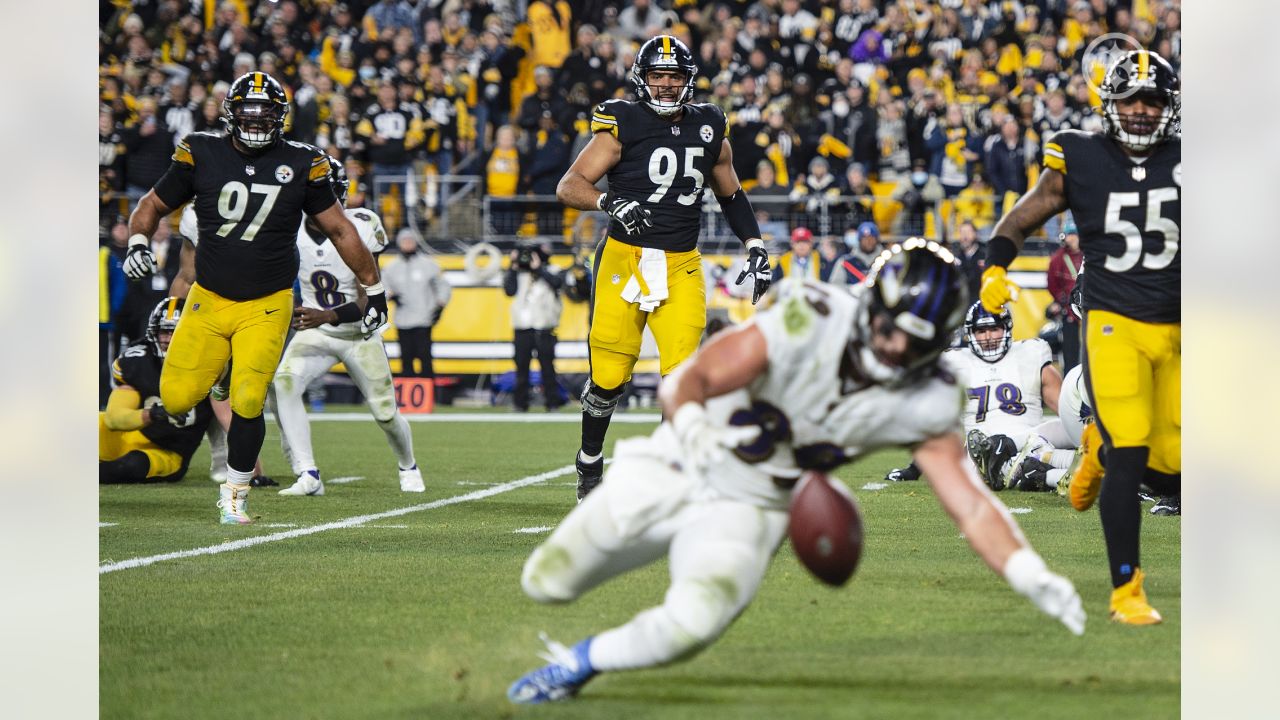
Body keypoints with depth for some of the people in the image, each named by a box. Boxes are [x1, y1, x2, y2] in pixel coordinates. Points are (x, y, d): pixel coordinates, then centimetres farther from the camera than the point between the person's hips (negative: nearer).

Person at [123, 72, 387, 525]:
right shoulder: (202, 155, -3)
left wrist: (374, 288, 11)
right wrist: (138, 243, -11)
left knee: (247, 403, -12)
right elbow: (152, 205, 9)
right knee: (176, 399, -6)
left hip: (266, 307, -1)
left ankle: (234, 495, 10)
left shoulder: (300, 165, -3)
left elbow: (339, 229, 7)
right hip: (208, 300, 1)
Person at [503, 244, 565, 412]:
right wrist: (513, 269, -1)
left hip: (543, 326, -3)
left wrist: (538, 268, -12)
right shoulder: (519, 273, 13)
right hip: (522, 327, 3)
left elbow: (557, 282, -14)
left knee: (547, 365, -4)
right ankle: (520, 403, 9)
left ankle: (552, 403, -1)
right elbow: (509, 290, 3)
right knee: (521, 365, 4)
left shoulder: (549, 271, 5)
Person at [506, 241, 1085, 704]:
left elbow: (970, 504, -12)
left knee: (694, 624, -27)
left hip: (748, 508, 1)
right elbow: (691, 381, -24)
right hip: (675, 470, -1)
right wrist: (693, 428, -43)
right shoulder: (809, 321, -28)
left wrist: (1032, 577, -24)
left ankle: (577, 665, 1)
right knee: (546, 583, 7)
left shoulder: (924, 405, -15)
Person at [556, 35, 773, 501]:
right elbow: (569, 187, -11)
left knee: (682, 372, -11)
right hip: (624, 258, -2)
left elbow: (731, 195, 23)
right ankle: (589, 463, 25)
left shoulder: (709, 130, 8)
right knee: (609, 375, 1)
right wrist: (610, 203, -29)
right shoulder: (623, 125, -5)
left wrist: (755, 248, 14)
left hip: (681, 266, 3)